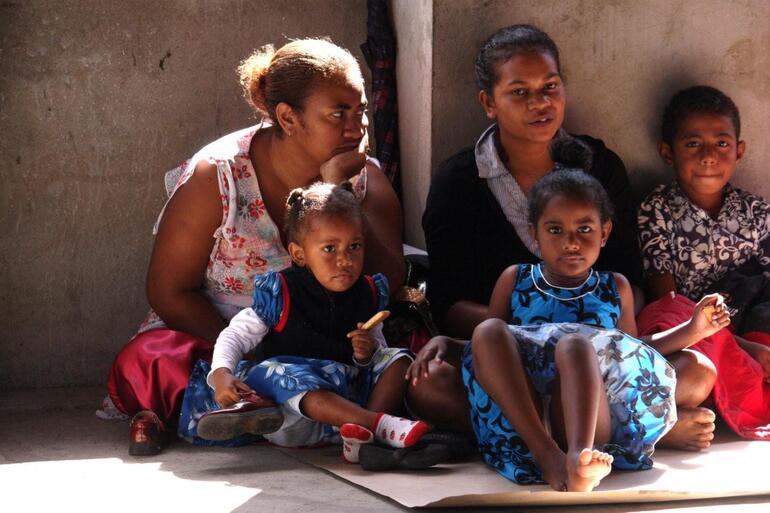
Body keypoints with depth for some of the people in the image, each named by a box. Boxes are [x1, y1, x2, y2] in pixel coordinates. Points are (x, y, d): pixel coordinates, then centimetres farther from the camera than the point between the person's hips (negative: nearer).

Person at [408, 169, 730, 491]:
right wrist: (444, 342, 5)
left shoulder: (616, 289, 22)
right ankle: (548, 455, -40)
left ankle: (580, 455, -60)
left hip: (592, 415, -1)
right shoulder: (515, 281, 22)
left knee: (575, 343, -31)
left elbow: (631, 352, 28)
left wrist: (692, 330, 21)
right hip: (522, 425, 1)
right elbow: (486, 347, 24)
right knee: (488, 331, -24)